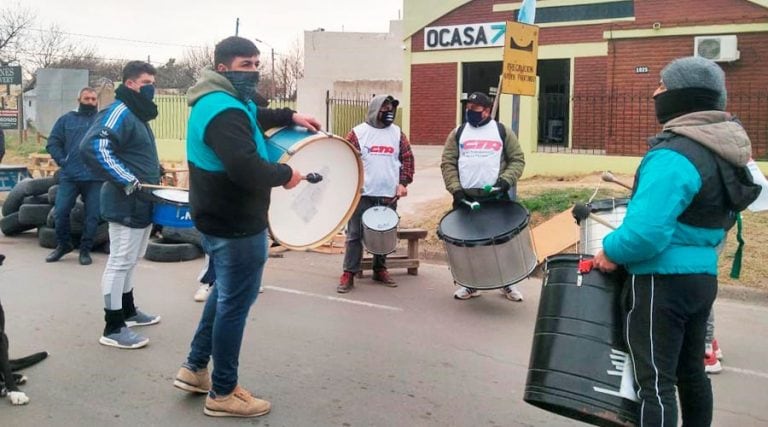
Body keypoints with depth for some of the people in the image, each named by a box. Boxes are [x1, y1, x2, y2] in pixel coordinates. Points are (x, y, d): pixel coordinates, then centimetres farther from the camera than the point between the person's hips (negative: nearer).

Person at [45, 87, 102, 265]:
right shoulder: (66, 119, 11)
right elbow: (53, 143, 9)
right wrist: (62, 161, -2)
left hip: (95, 177, -1)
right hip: (69, 176, 1)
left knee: (92, 215, 1)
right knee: (60, 211, -1)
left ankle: (85, 249, 15)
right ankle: (63, 245, 20)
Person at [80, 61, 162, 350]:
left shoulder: (138, 114, 16)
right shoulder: (119, 112, -16)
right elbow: (92, 147, -30)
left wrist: (155, 175, 15)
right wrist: (128, 182, -30)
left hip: (141, 203, 10)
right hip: (126, 204, -10)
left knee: (130, 261, 19)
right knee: (120, 262, -5)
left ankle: (128, 311, 33)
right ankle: (113, 329, 2)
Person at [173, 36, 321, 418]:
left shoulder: (216, 100, 9)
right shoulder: (224, 111, -26)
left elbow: (253, 116, 29)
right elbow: (248, 170, -38)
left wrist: (289, 116, 16)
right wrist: (286, 174, -20)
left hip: (219, 219, 11)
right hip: (237, 225, -11)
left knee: (224, 292, 26)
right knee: (235, 304, 2)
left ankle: (194, 368, 34)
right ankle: (222, 393, 16)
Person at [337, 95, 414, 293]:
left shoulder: (397, 133, 8)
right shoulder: (358, 133, -2)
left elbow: (407, 158, 10)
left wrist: (403, 182, -1)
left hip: (389, 195, 4)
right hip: (363, 195, -3)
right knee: (355, 235, -2)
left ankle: (380, 269, 26)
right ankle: (349, 273, 3)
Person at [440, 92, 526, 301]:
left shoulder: (503, 132, 6)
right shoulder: (458, 133, 9)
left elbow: (517, 159, 5)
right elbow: (448, 163, 5)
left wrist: (506, 180, -12)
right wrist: (455, 189, -7)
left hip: (498, 197, -1)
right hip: (467, 197, 1)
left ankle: (508, 283, 20)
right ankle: (470, 284, 20)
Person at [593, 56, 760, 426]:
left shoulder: (675, 155, -23)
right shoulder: (725, 149, 8)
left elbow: (646, 231, -31)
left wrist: (611, 251, -13)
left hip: (662, 281, -9)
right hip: (703, 275, 9)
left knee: (655, 382, -2)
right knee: (690, 370, 22)